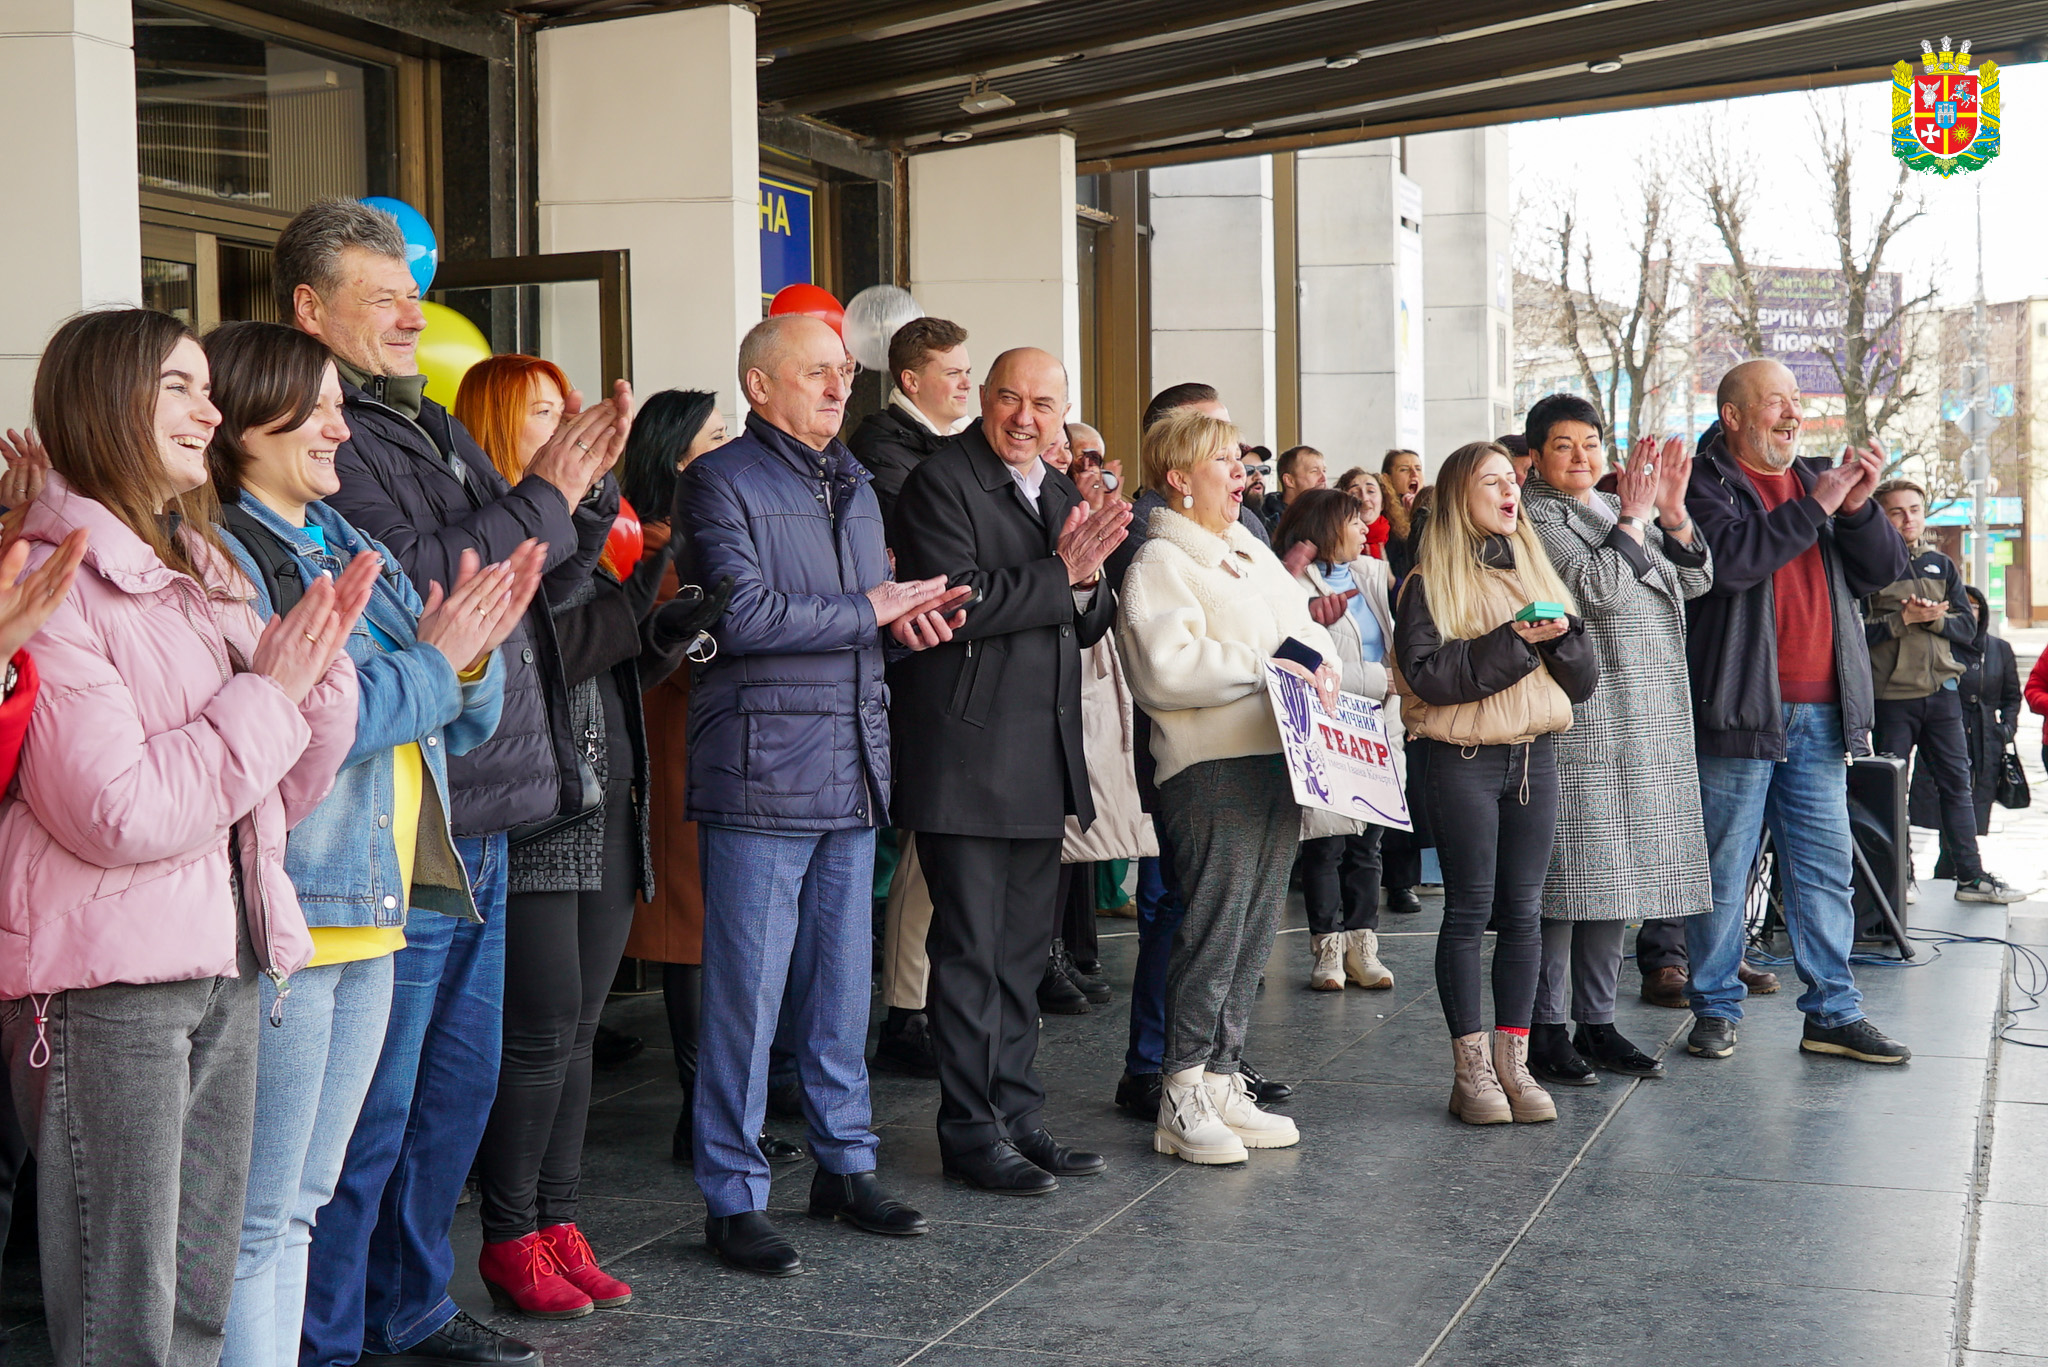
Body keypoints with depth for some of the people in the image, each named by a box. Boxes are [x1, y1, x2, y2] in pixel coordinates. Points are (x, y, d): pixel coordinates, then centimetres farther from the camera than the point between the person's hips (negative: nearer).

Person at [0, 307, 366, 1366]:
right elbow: (116, 813, -21)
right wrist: (265, 696, -13)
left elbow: (283, 797, 15)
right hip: (106, 982, -8)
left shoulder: (207, 575, 15)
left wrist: (319, 665, 0)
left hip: (225, 965, 8)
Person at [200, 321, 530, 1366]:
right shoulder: (216, 555, -11)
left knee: (300, 1203, 17)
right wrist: (432, 660, -14)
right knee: (256, 1218, -2)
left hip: (370, 917, 9)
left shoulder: (350, 549, 16)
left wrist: (475, 651, -4)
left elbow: (458, 728, 17)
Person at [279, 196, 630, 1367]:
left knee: (461, 1075, 17)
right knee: (371, 1100, -3)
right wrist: (543, 498, -13)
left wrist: (583, 487, 3)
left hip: (483, 812, 9)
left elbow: (556, 572, 21)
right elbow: (409, 585, -22)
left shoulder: (434, 426, 18)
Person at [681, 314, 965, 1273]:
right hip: (761, 776, -7)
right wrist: (869, 610, -10)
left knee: (843, 985, 13)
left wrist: (910, 616, 1)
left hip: (853, 773, 7)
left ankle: (845, 1166, 25)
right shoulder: (720, 482, -6)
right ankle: (733, 1199, 6)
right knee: (747, 993, -3)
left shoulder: (855, 486, 19)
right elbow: (745, 617, -18)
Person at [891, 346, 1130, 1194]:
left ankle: (1017, 1116, 23)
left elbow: (1088, 627, 16)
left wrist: (1090, 580, -5)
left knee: (1023, 954, 14)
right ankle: (971, 1132, 6)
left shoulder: (1062, 495, 16)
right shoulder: (941, 483, -8)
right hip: (967, 758, -8)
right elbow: (960, 600, -20)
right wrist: (1059, 573, -16)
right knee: (971, 954, -2)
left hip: (1043, 762, 8)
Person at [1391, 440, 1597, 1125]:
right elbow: (1428, 675, -16)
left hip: (1534, 755, 5)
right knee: (1469, 908, -1)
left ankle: (1513, 1061, 11)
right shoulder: (1429, 583, -3)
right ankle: (1470, 1068, 5)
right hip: (1460, 757, -5)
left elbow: (1583, 681, 11)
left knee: (1523, 910, 5)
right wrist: (1512, 641, -19)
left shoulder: (1538, 574, 14)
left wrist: (1560, 636, -9)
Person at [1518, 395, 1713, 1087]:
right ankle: (1547, 1029, -1)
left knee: (1616, 871, 10)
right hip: (1579, 716, -8)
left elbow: (1695, 580, 12)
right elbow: (1598, 588, -19)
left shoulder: (1619, 509, 17)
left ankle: (1596, 1022, 18)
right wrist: (1633, 518, -13)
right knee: (1569, 868, -8)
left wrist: (1672, 512, -1)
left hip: (1645, 719, 8)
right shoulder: (1536, 518, -6)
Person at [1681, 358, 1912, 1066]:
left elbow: (1885, 570, 10)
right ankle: (1715, 1008, 12)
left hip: (1820, 712, 6)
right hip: (1739, 708, -5)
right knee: (1724, 867, 1)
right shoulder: (1702, 483, -1)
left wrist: (1858, 506, -7)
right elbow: (1731, 558, -19)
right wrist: (1816, 506, -14)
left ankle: (1834, 1012, 13)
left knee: (1826, 865, 7)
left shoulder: (1818, 478, 17)